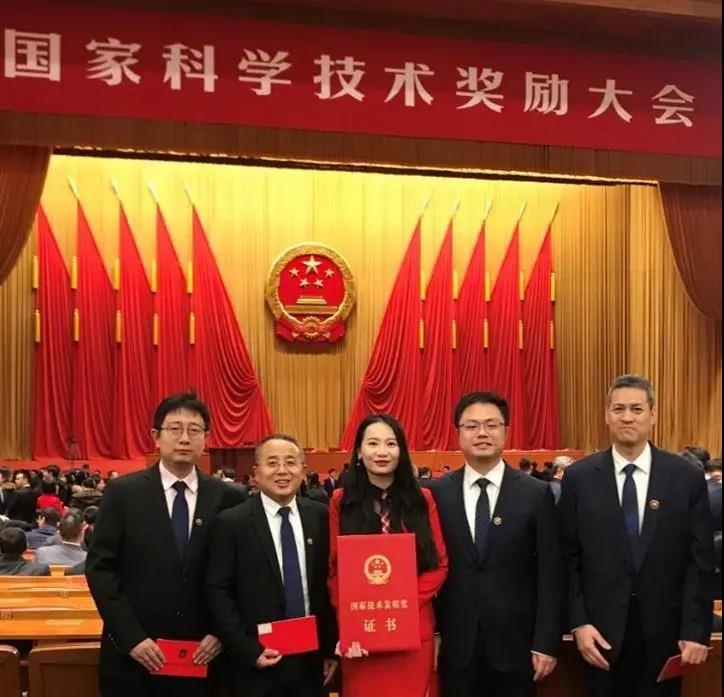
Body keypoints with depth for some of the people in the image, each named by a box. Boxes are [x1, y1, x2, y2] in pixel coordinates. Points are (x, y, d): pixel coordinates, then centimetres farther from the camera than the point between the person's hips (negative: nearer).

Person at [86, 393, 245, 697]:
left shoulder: (226, 498, 1)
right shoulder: (122, 492, -2)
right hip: (132, 654, -1)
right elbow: (99, 568, -5)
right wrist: (132, 637, -11)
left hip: (199, 655, 1)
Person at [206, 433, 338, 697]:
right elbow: (218, 592, -7)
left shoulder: (321, 516, 3)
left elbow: (331, 583, 6)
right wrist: (247, 651, -13)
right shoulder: (232, 522, -6)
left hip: (312, 660, 3)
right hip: (257, 665, -3)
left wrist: (331, 646, 3)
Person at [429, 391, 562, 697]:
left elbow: (549, 574, -3)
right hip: (455, 644, 1)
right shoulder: (436, 493, 1)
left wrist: (546, 643, -6)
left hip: (515, 642, -1)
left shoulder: (536, 493, -2)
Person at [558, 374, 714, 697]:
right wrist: (578, 622, -8)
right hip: (601, 630, 0)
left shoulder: (687, 477, -3)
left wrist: (696, 630, -7)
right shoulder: (579, 477, -2)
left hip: (664, 630, 0)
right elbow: (568, 558, -1)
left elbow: (700, 560, -2)